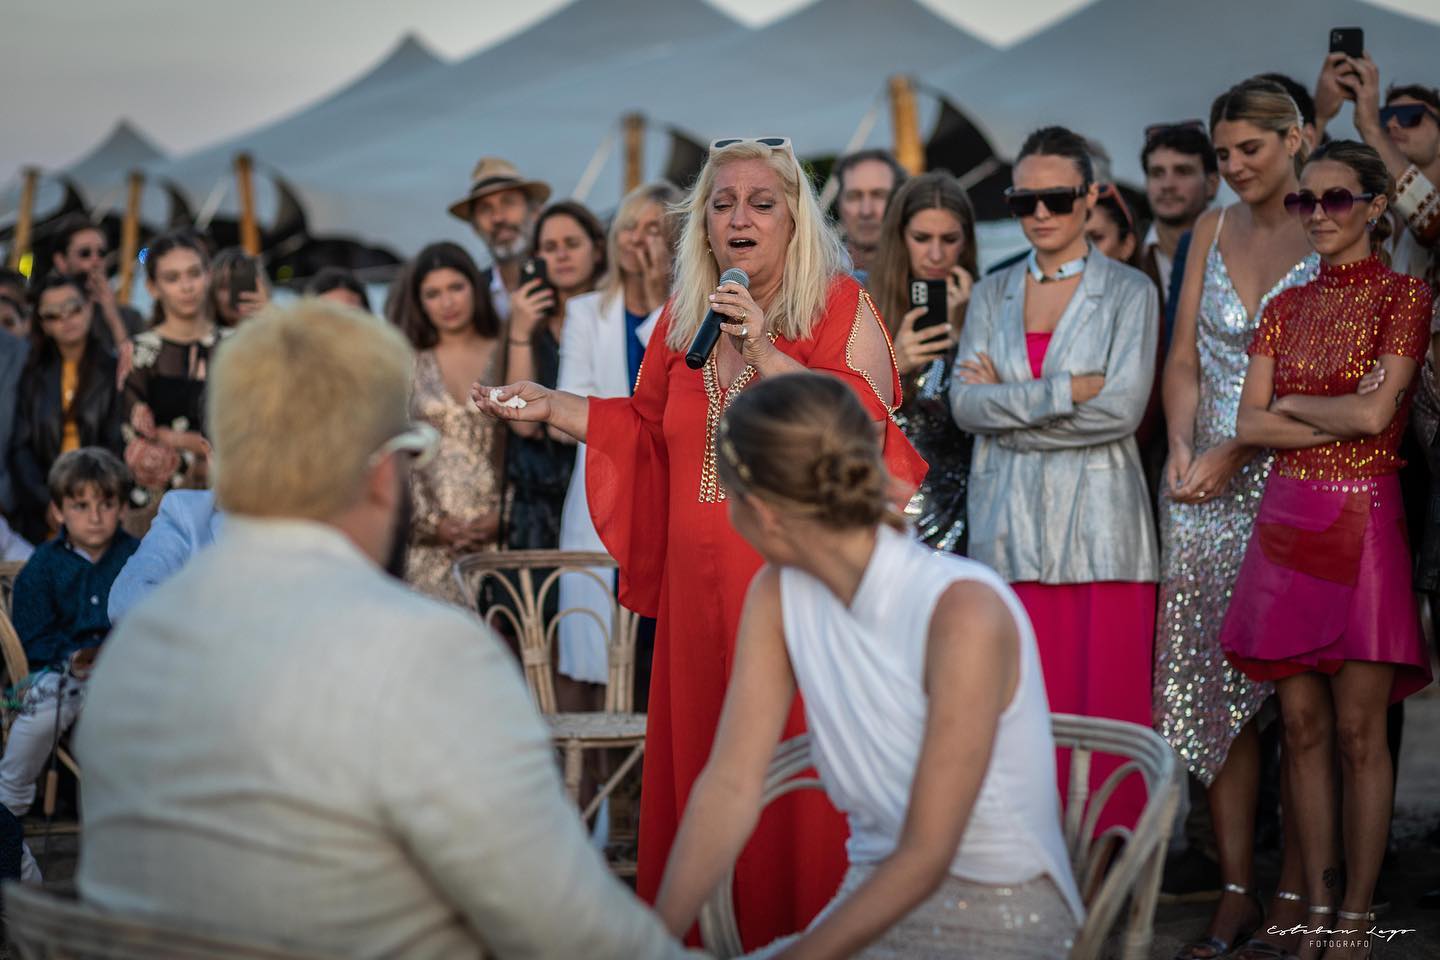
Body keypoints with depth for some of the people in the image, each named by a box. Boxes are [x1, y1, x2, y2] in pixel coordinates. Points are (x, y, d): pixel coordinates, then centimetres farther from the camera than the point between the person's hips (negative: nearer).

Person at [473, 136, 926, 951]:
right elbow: (647, 433, 21)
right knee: (703, 766, 7)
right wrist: (550, 407, 12)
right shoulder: (683, 319, 14)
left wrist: (771, 357, -19)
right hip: (704, 587, 5)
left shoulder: (841, 307, -2)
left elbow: (865, 424, -13)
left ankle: (809, 932, 7)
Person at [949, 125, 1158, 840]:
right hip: (1008, 526, 3)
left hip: (1098, 527, -3)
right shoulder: (990, 296, 14)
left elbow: (1122, 409, -10)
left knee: (1104, 707, -6)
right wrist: (1067, 391, -10)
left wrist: (1006, 403, -6)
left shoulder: (1129, 292, 4)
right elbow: (964, 404, 0)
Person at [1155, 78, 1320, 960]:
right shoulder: (1214, 231, 12)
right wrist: (1181, 450, -4)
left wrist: (1232, 454, -15)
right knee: (1218, 685, 3)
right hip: (1206, 484, 5)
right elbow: (1185, 359, 12)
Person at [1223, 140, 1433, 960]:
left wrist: (1290, 404, 0)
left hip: (1361, 523, -5)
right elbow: (1250, 423, 4)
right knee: (1302, 728, 6)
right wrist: (1340, 419, -8)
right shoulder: (1287, 307, 13)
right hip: (1287, 521, 5)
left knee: (1359, 733, -2)